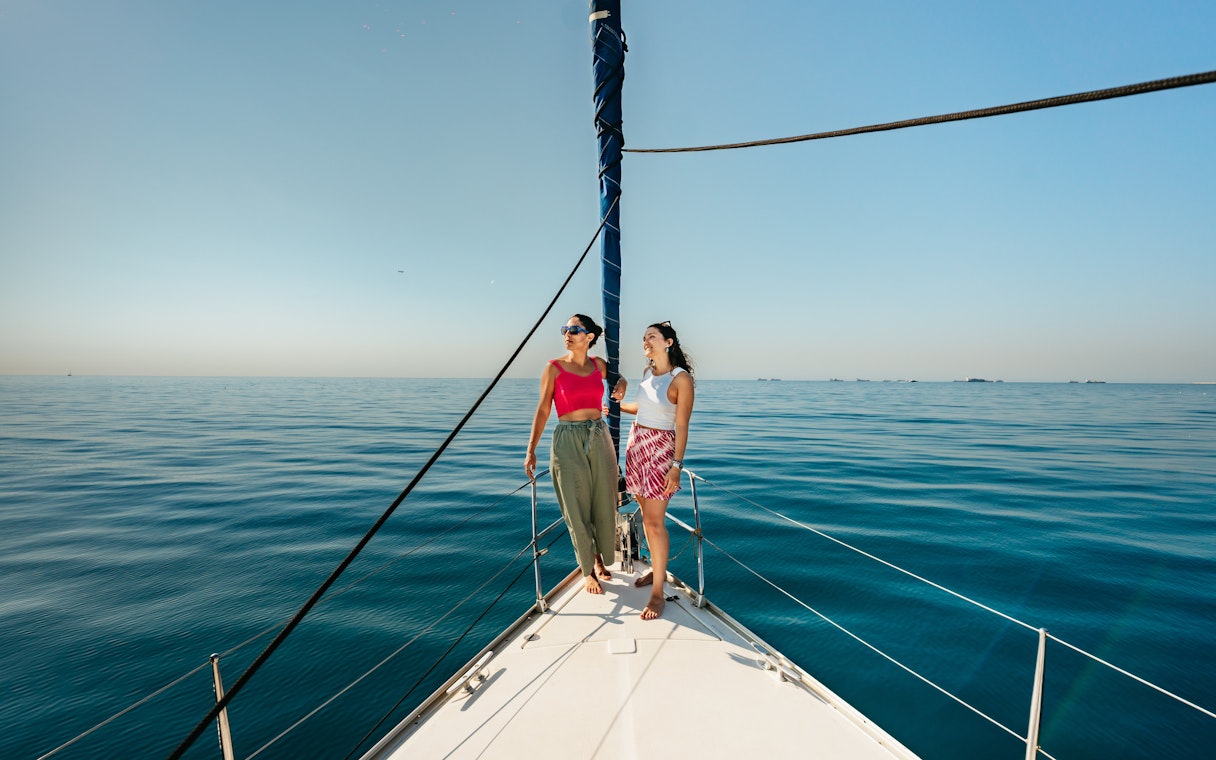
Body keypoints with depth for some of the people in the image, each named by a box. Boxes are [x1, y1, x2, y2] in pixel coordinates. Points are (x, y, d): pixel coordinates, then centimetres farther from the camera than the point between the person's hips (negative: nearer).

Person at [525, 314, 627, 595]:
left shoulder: (599, 365, 5)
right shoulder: (554, 368, -4)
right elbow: (543, 410, -4)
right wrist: (531, 450, -8)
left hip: (600, 438, 3)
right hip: (568, 442, -3)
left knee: (604, 504, 10)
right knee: (577, 508, 5)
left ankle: (599, 557, 36)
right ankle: (587, 571, 24)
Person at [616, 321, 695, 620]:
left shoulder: (681, 378, -14)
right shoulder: (647, 372, 8)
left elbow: (681, 426, -14)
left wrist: (676, 466, -18)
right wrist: (616, 405, 28)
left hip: (661, 449, -7)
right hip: (636, 444, 7)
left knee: (654, 521, -5)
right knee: (647, 515, 15)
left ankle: (658, 593, 6)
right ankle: (657, 569, 33)